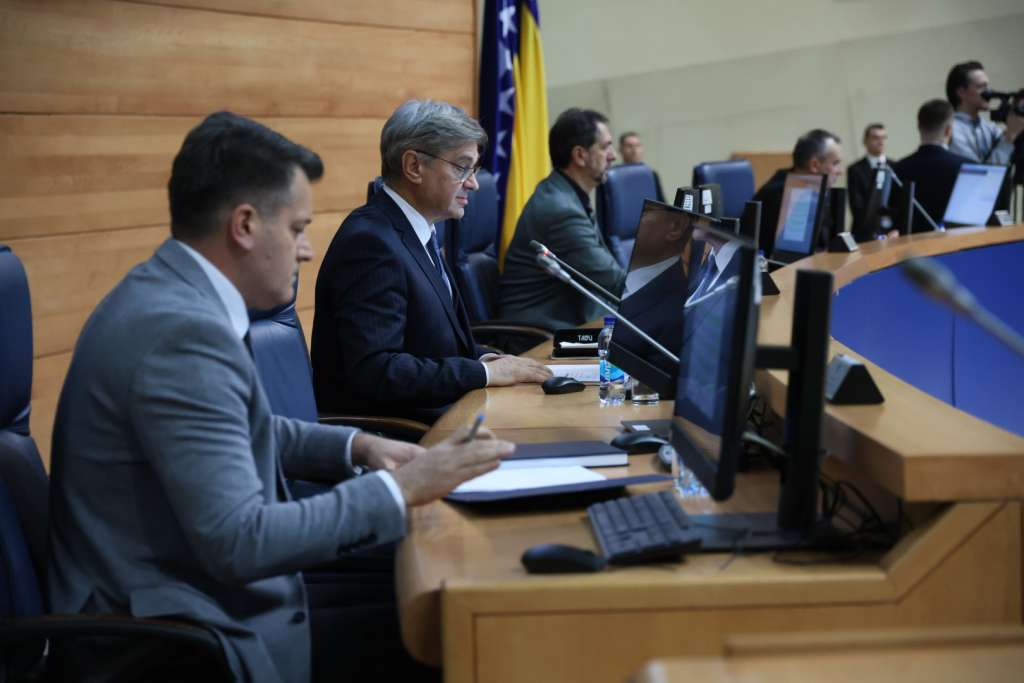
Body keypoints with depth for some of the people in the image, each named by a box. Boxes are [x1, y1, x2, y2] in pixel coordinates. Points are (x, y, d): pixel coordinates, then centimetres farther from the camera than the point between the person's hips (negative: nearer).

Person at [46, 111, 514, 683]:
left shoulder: (168, 294, 5)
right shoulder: (182, 333, -25)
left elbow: (237, 430, 20)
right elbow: (239, 541, -28)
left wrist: (354, 446, 6)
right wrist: (398, 490, -20)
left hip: (190, 591, 9)